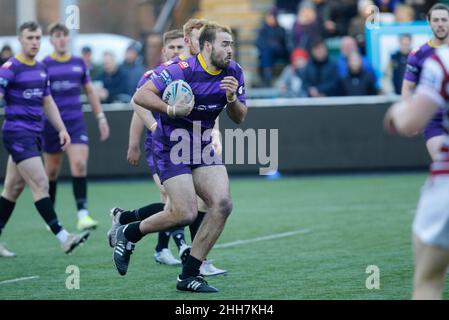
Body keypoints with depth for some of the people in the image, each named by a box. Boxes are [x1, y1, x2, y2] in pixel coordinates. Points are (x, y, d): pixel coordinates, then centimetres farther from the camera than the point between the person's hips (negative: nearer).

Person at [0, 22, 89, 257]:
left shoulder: (41, 69, 15)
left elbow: (48, 103, 24)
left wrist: (61, 129, 18)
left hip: (35, 134, 8)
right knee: (40, 184, -14)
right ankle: (62, 237, -18)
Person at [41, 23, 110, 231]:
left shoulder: (79, 63, 8)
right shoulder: (44, 65, -2)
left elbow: (90, 91, 17)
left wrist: (101, 117, 13)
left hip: (76, 122, 1)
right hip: (52, 124, -1)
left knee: (80, 165, -16)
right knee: (51, 171, 8)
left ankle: (82, 214, -18)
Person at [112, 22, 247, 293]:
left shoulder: (233, 72, 0)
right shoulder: (183, 70, -20)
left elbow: (239, 118, 6)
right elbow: (141, 96, -21)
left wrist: (232, 98, -15)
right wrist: (172, 110, -34)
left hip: (203, 147, 6)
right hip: (171, 147, -6)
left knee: (222, 204, -11)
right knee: (185, 214, -16)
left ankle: (189, 275, -1)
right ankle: (128, 234, 11)